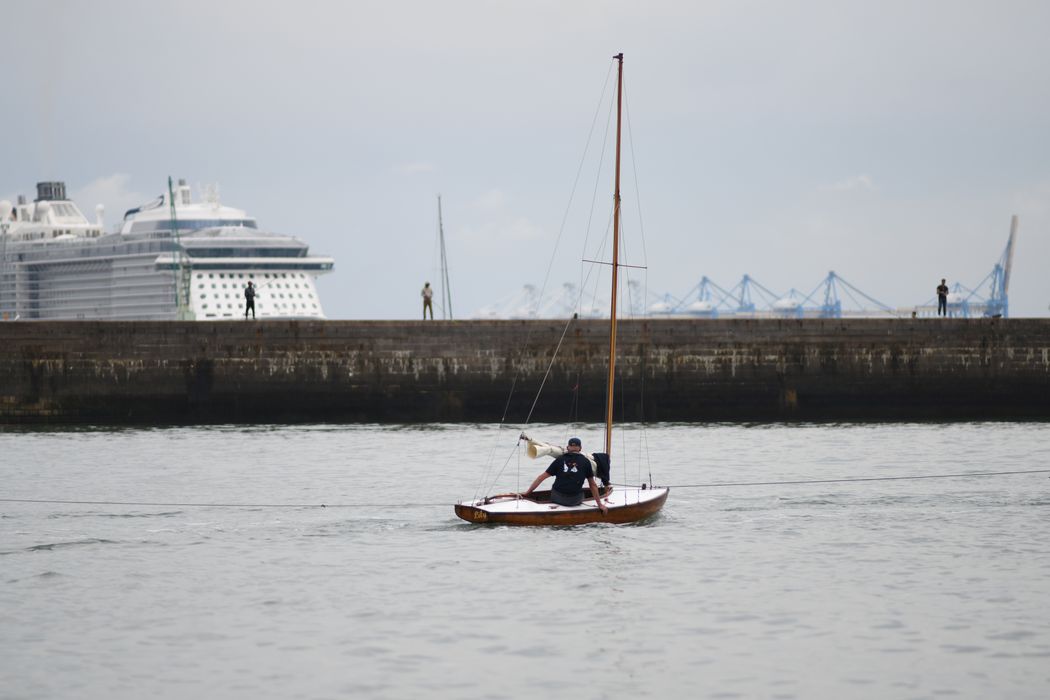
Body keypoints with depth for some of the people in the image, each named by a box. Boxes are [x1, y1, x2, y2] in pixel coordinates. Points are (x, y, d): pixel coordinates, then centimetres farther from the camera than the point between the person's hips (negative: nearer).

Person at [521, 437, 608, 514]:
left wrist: (527, 493, 12)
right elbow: (593, 485, 4)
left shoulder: (560, 460, 4)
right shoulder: (585, 462, 0)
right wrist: (600, 504, 12)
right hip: (575, 501, -1)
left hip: (557, 499, 1)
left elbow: (541, 477, 4)